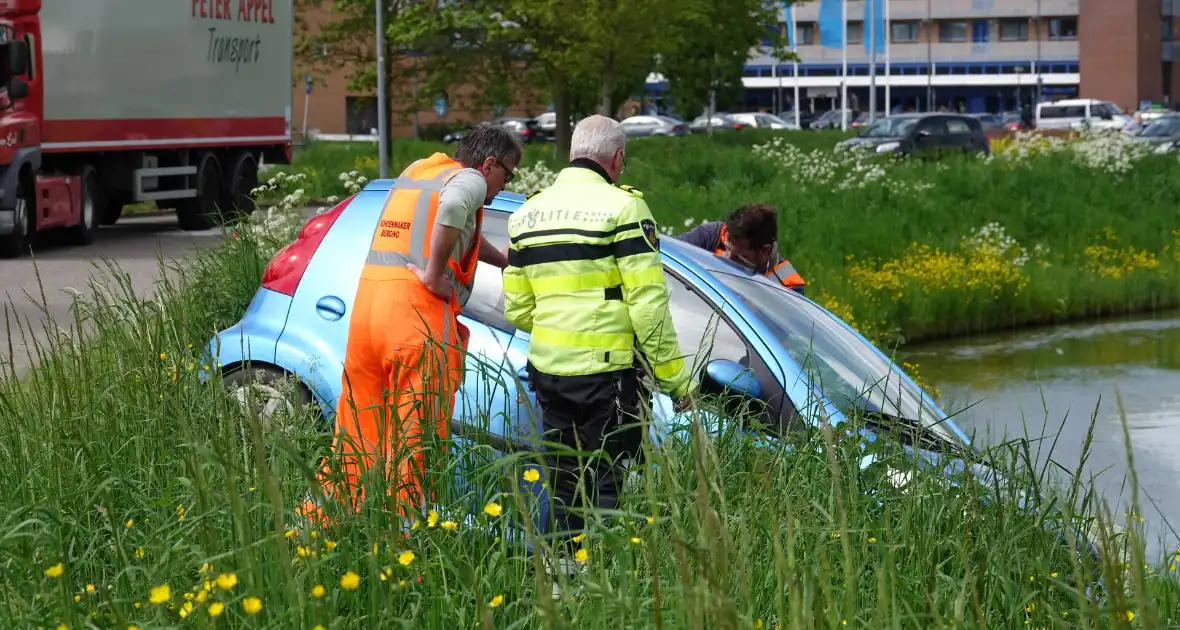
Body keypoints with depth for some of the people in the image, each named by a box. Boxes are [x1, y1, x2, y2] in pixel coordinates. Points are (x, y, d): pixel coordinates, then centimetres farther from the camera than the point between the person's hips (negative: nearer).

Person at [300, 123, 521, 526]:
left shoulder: (416, 172, 26)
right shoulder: (469, 179, 2)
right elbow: (452, 208, -23)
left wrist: (504, 261, 43)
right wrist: (434, 275, -14)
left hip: (367, 298, 7)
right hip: (419, 311, -7)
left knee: (357, 429, 12)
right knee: (416, 433, -4)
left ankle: (319, 519, 12)